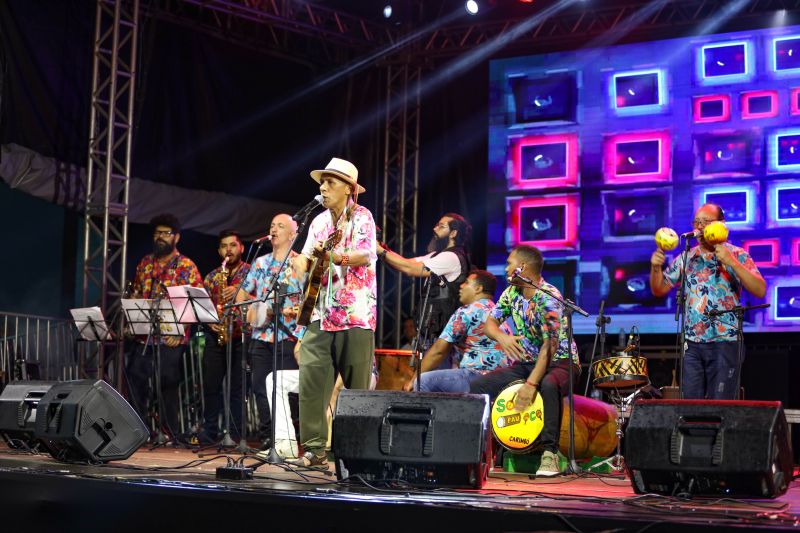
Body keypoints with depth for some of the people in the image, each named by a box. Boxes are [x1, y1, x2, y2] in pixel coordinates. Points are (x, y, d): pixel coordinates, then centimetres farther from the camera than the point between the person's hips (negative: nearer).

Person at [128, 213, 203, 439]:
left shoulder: (186, 266, -2)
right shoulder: (145, 264, 15)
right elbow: (135, 297, 22)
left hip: (171, 338, -5)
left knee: (167, 382, -4)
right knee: (134, 378, 3)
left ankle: (171, 432, 7)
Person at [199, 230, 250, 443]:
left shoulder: (251, 272, 4)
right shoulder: (211, 277, 16)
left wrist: (239, 293, -19)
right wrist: (210, 321, -3)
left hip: (240, 335, -4)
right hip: (216, 335, 4)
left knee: (237, 386, -2)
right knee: (210, 384, 5)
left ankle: (236, 433, 4)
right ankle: (209, 431, 15)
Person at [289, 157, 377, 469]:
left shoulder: (361, 217, -2)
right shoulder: (319, 221, 17)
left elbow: (365, 256, -15)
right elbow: (305, 258, 16)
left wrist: (332, 256, -27)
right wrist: (306, 262, -6)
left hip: (355, 316, -6)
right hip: (321, 314, 6)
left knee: (357, 388, 0)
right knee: (311, 381, -4)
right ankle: (314, 450, 1)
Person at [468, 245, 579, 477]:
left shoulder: (548, 297, -21)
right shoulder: (511, 292, 2)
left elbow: (550, 346, -27)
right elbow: (490, 322, 2)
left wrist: (532, 383, -35)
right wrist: (501, 336, -23)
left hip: (559, 361, -7)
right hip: (526, 362, 7)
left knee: (548, 386, -41)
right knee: (478, 385, -7)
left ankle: (550, 453, -34)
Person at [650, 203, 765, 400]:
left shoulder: (737, 255, -1)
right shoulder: (686, 258, 11)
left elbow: (760, 291, -13)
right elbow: (659, 290, 13)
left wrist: (731, 262, -22)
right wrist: (656, 268, -7)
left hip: (725, 342, -4)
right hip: (692, 344, 4)